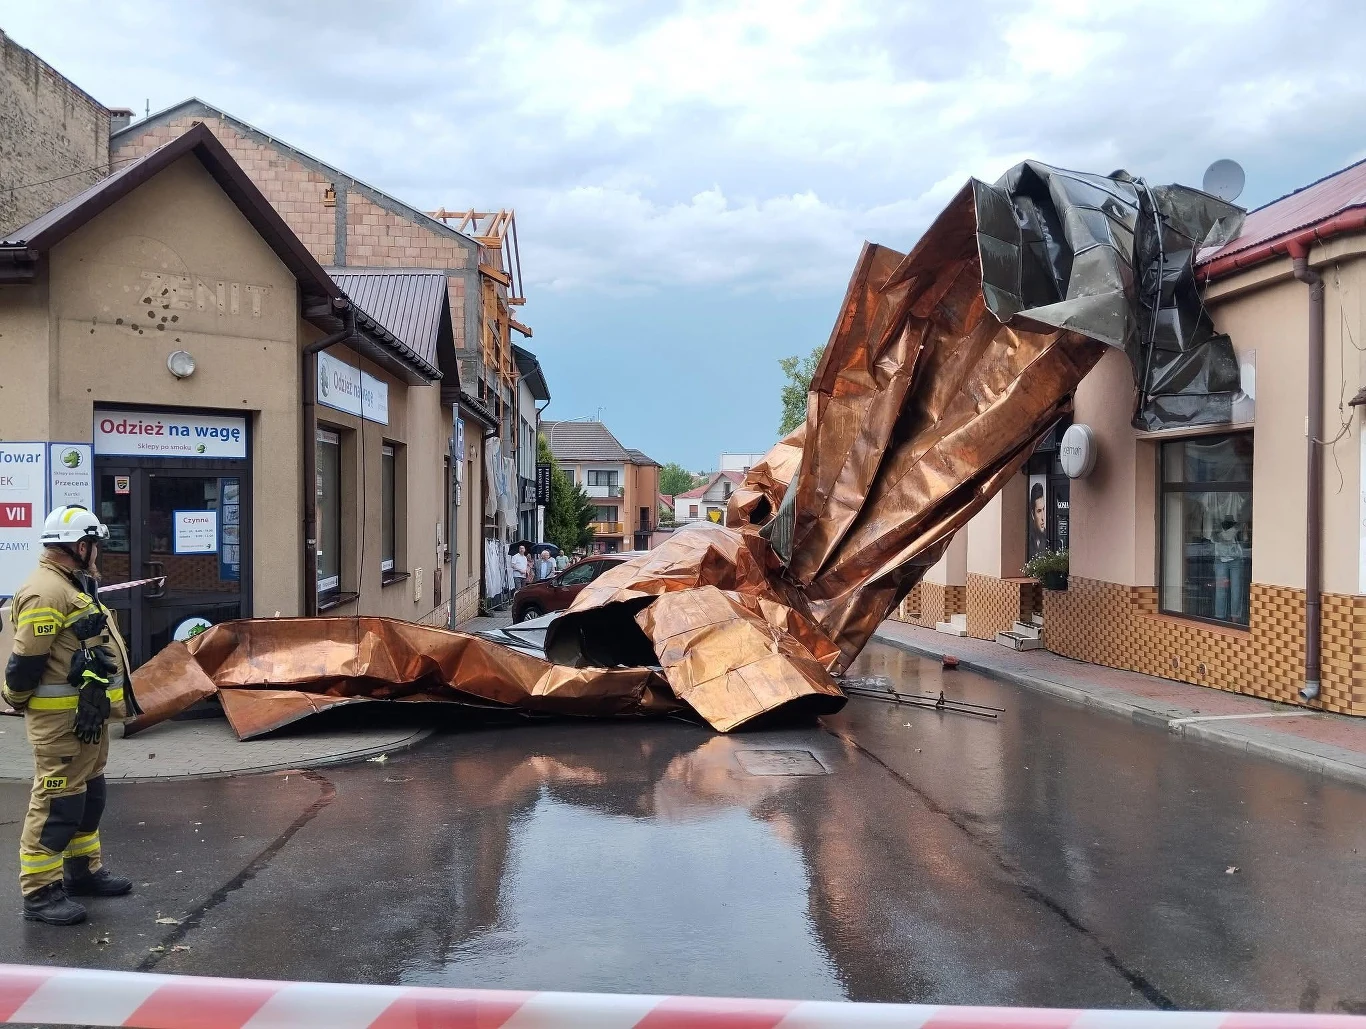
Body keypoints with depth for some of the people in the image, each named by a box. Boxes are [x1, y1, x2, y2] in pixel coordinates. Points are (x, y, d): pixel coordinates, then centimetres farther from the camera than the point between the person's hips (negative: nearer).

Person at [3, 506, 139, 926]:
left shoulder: (73, 587, 16)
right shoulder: (45, 592, -19)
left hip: (89, 715, 11)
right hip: (62, 719, -11)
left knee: (89, 794, 19)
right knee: (56, 801, -5)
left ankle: (83, 871, 32)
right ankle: (40, 892, 1)